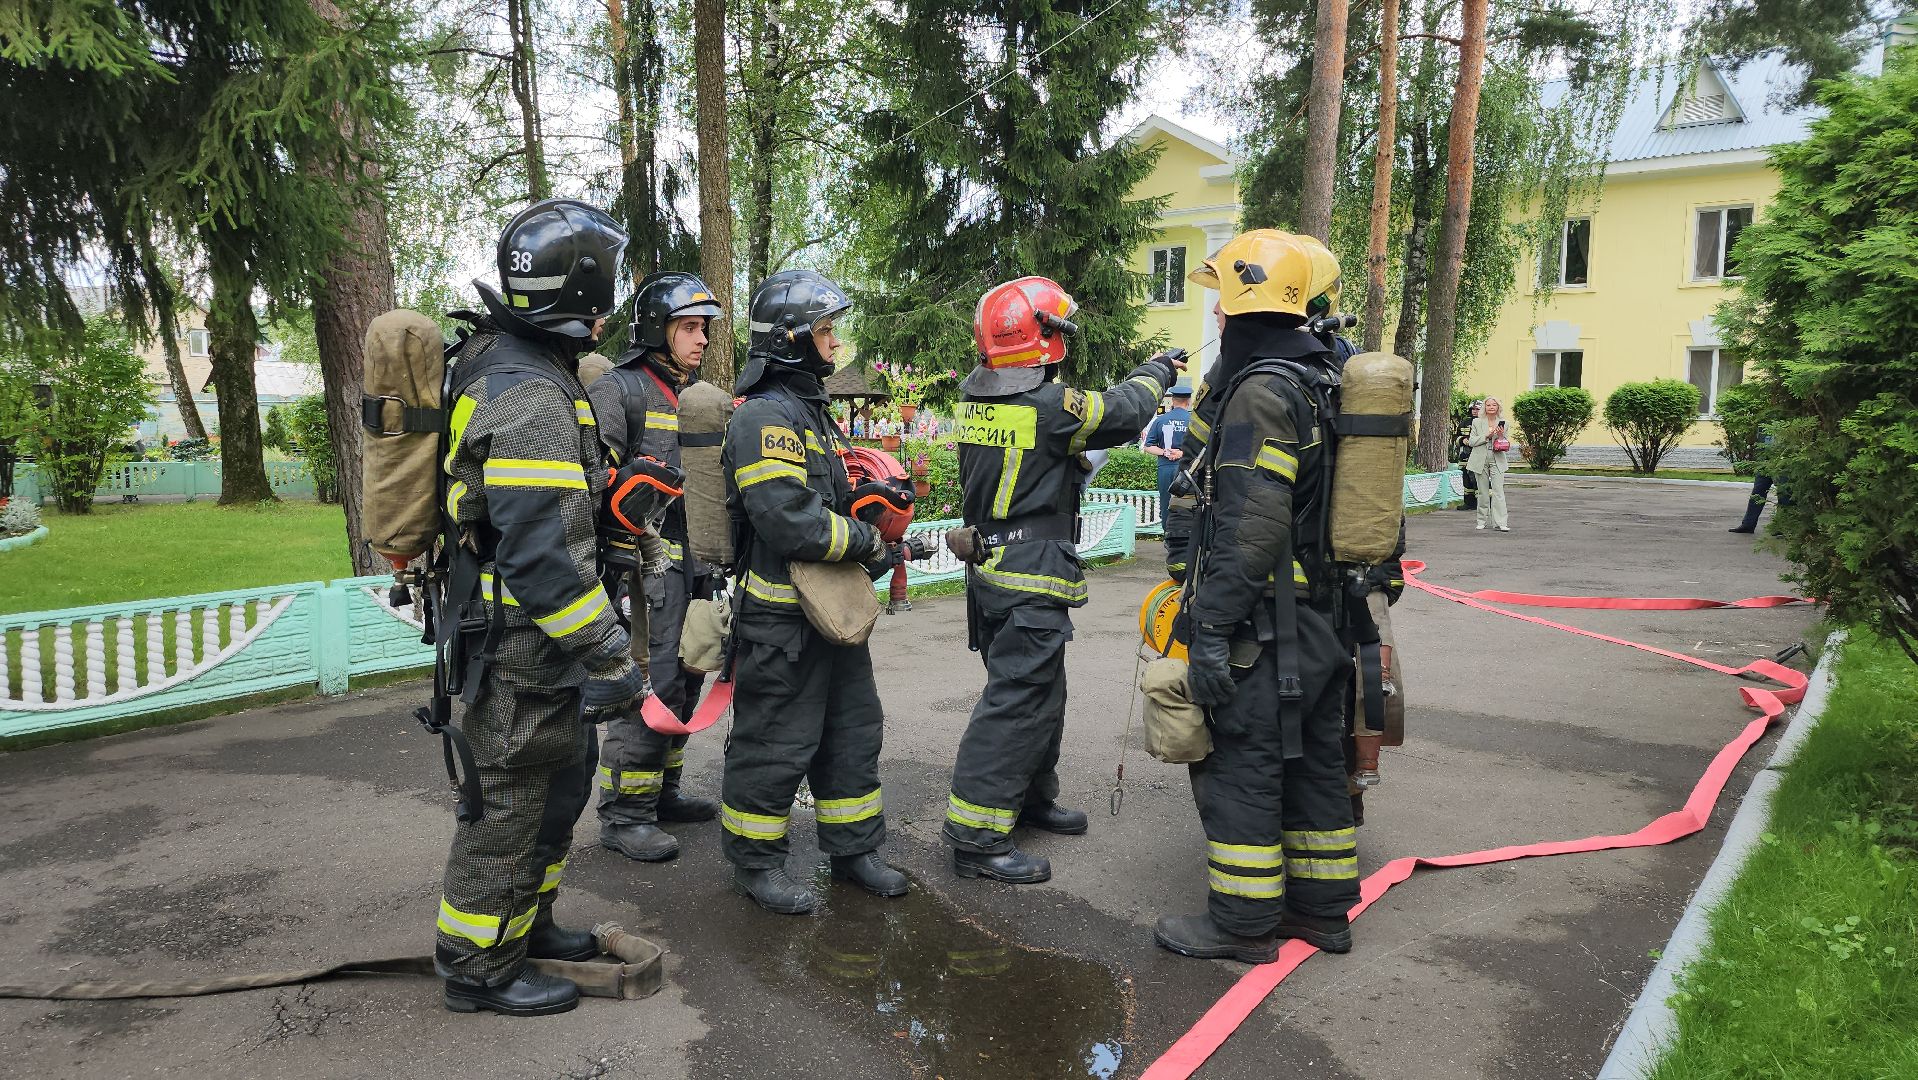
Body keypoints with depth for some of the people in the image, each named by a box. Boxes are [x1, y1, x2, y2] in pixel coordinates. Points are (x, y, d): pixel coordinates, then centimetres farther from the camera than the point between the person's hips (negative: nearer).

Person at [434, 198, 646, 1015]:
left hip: (529, 639, 10)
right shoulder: (531, 397, -24)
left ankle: (528, 920, 39)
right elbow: (544, 549, -30)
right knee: (514, 801, 4)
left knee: (560, 775, 22)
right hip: (521, 644, -10)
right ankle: (480, 965, 21)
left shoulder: (511, 366, 11)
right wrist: (608, 657, -24)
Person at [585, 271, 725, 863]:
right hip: (645, 563, -9)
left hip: (692, 564, 9)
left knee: (684, 682, 14)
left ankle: (662, 792, 28)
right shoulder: (618, 390, -8)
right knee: (651, 688, -9)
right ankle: (623, 814, 3)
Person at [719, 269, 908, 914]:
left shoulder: (809, 411, 16)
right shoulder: (764, 415, -18)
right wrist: (865, 543, -15)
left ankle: (853, 848, 32)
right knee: (774, 744, 3)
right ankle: (755, 861, 20)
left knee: (852, 730, 17)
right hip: (783, 615, -10)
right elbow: (790, 521, -27)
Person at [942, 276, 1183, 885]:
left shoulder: (975, 401, 5)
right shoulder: (1049, 407, -19)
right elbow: (1123, 412, -5)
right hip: (1031, 581, -9)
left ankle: (1031, 797, 37)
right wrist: (1155, 372, 12)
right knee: (1018, 702, -4)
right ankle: (976, 838, 0)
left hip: (989, 568, 9)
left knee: (1039, 690, 22)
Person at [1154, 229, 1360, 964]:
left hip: (1266, 626, -10)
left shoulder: (1261, 390, -18)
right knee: (1312, 760, 17)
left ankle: (1243, 922, 13)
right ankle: (1322, 907, 29)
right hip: (1323, 617, 10)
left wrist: (1210, 627, -22)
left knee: (1240, 767, 2)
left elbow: (1252, 525, -24)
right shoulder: (1322, 381, 13)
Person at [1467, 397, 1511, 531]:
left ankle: (1501, 523, -14)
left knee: (1498, 491, -10)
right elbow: (1471, 441, 0)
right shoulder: (1477, 422, 6)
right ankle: (1482, 521, 17)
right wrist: (1486, 436, -12)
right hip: (1481, 460, 0)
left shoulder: (1503, 423, 7)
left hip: (1497, 461, 0)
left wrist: (1502, 436, -11)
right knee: (1483, 492, 6)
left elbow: (1508, 445, 9)